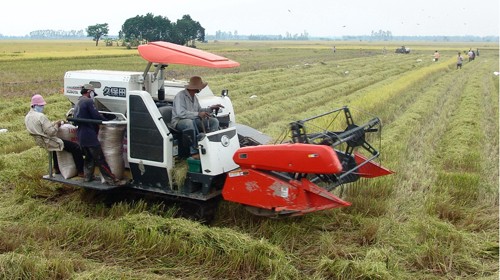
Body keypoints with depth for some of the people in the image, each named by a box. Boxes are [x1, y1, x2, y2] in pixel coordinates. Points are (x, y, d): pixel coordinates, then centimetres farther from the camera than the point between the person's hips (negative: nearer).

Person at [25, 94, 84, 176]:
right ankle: (81, 171, -6)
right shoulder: (41, 116, -24)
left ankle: (56, 168, 46)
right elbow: (51, 132, -27)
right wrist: (57, 125, -9)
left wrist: (53, 123, 8)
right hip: (49, 142, -10)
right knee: (76, 147, -7)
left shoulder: (27, 117, 4)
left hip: (40, 142, 10)